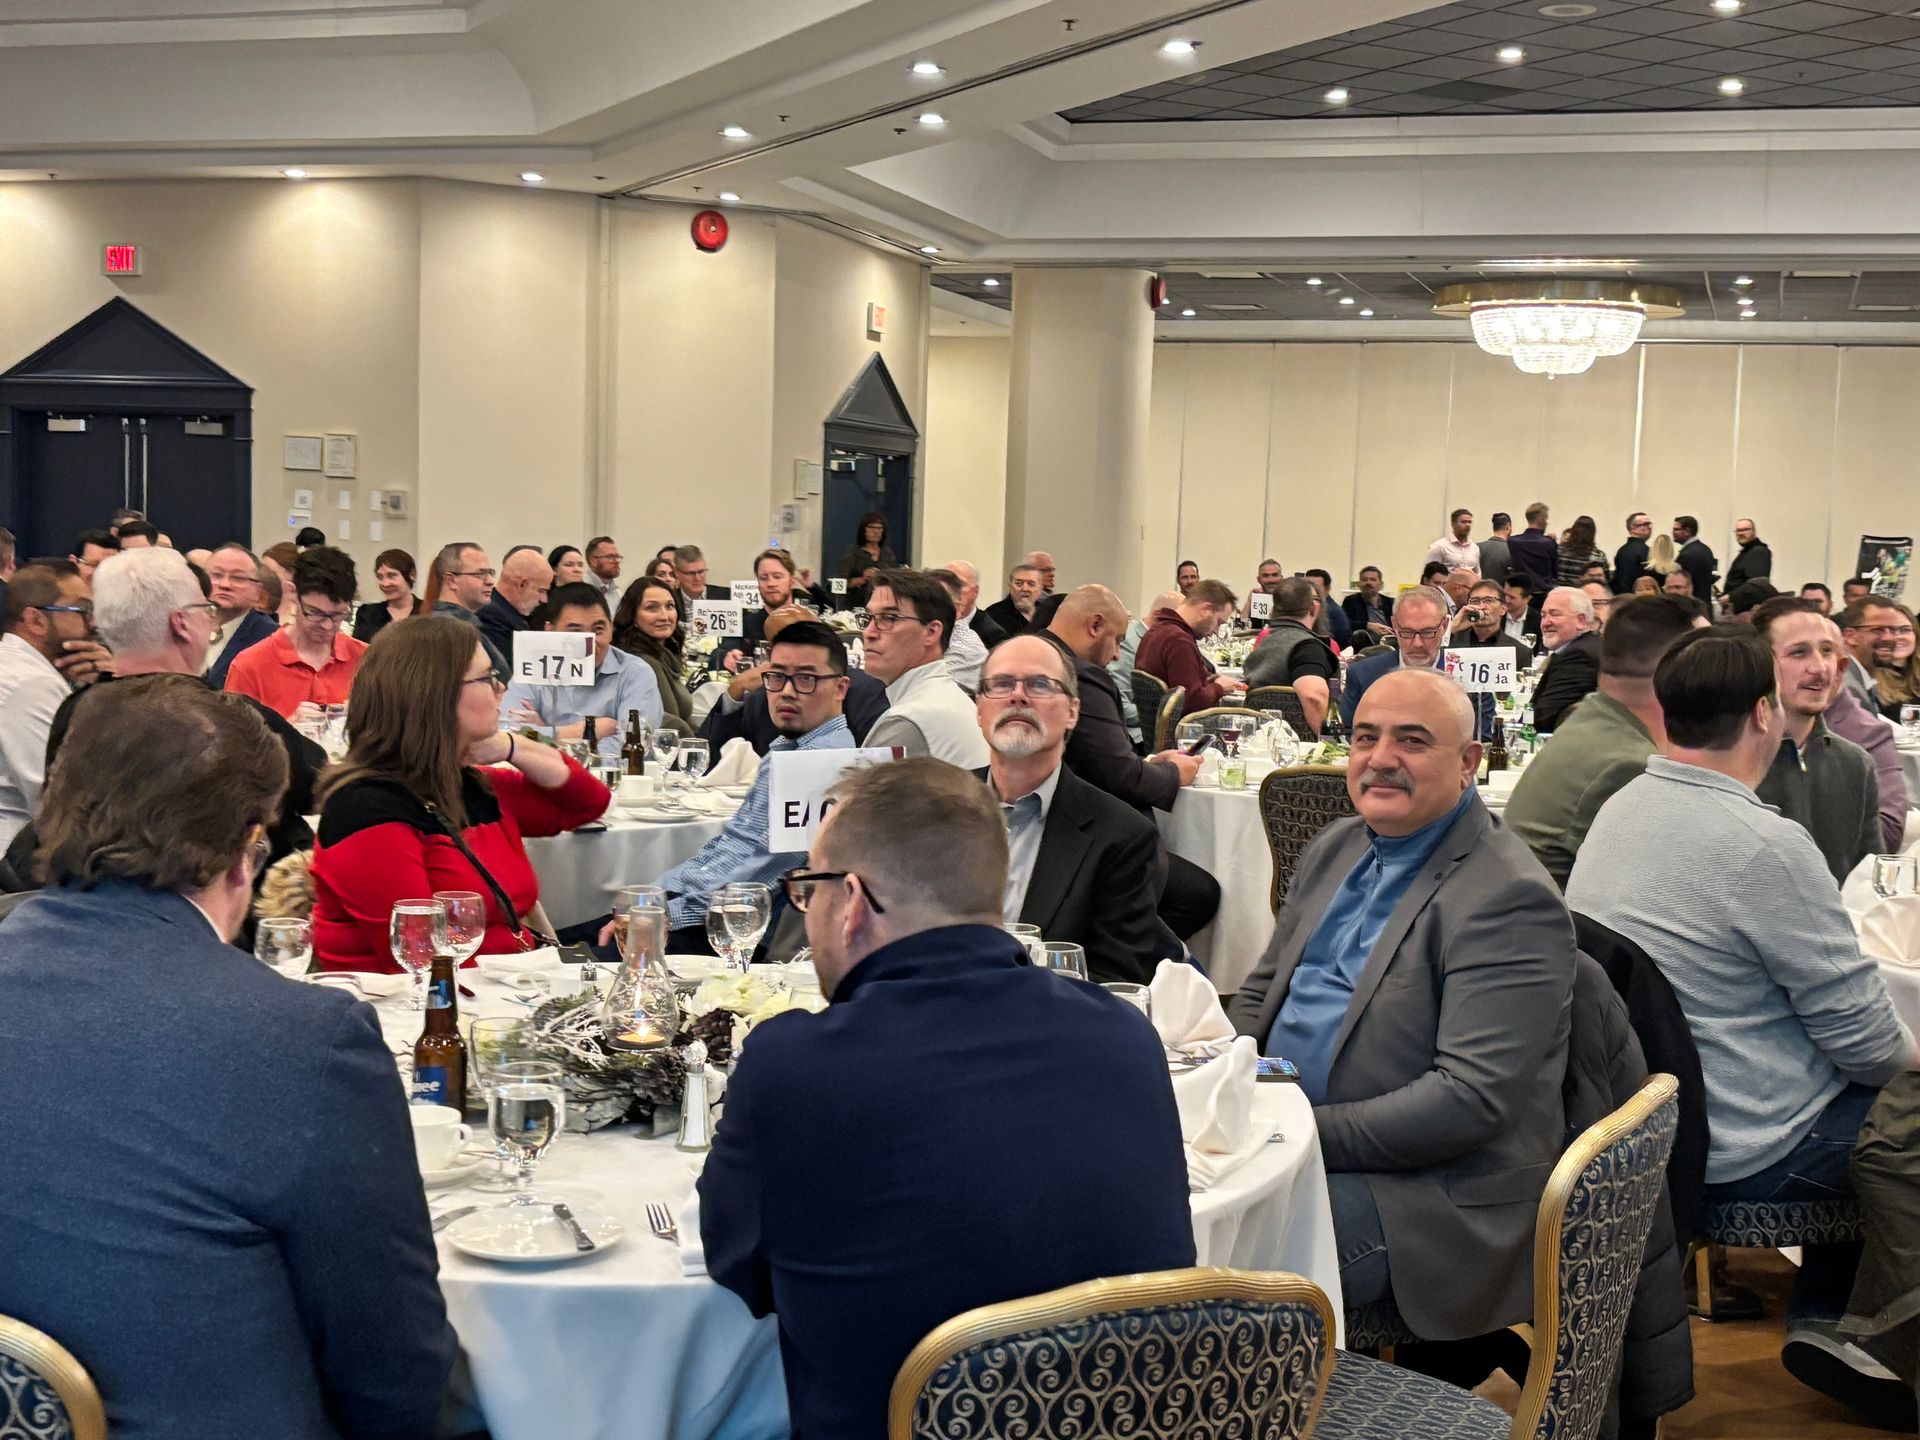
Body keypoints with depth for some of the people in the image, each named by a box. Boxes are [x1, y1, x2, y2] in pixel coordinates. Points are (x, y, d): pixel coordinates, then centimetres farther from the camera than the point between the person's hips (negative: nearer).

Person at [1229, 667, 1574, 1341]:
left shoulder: (1508, 898, -15)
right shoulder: (1335, 848, 13)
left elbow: (1473, 1098, -21)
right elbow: (1260, 994, 20)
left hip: (1432, 1194, -8)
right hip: (1284, 1139, 8)